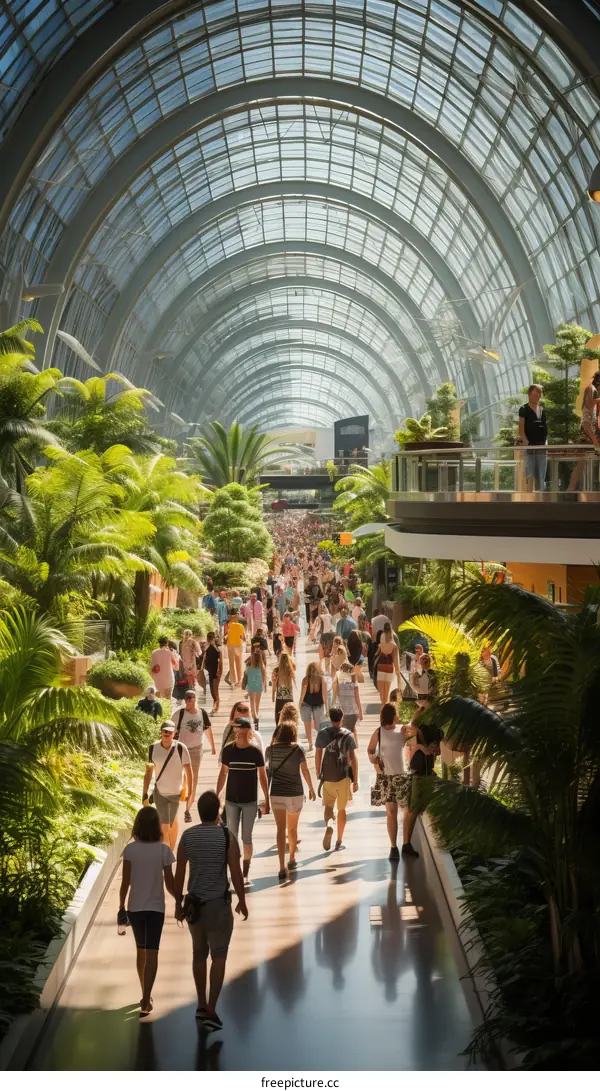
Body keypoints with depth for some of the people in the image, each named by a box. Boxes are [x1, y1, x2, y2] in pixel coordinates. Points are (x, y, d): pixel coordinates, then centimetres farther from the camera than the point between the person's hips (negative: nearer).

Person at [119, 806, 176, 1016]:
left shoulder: (130, 849, -7)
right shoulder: (163, 850, -10)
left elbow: (125, 882, -6)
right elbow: (169, 883, -7)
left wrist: (121, 905, 7)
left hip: (134, 908, 2)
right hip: (155, 908, -2)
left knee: (141, 950, 18)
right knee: (151, 952, -1)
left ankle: (146, 995, 29)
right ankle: (146, 1000, -10)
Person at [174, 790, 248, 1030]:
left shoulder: (187, 836, -3)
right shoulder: (227, 837, -11)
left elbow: (179, 873, -1)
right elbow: (236, 873, -11)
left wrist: (178, 903, 10)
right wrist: (242, 901, 2)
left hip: (193, 903, 3)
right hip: (218, 903, -3)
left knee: (199, 954, 19)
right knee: (218, 957, 2)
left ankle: (202, 1005, 29)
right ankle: (210, 1011, -7)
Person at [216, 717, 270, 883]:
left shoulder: (255, 752, -8)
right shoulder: (228, 750, -4)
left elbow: (262, 776, -1)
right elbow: (223, 773, 5)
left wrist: (267, 800, -1)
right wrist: (216, 796, 5)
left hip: (250, 801, -1)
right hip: (231, 800, 1)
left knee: (246, 836, 6)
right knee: (232, 836, 5)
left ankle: (245, 872, 15)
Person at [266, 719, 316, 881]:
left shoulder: (271, 749, -4)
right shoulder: (297, 749, -9)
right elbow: (305, 771, -1)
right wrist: (311, 788, 12)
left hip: (276, 794, 1)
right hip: (295, 793, -1)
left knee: (281, 829, 2)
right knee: (292, 828, 18)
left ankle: (282, 867, -6)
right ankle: (292, 860, 34)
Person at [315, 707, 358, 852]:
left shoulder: (322, 733, -2)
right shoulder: (348, 735, -5)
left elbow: (318, 756, 0)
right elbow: (353, 759, -6)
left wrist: (318, 775, 11)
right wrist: (355, 780, 0)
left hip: (327, 776, 1)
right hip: (343, 777, -1)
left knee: (328, 806, 15)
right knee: (342, 809, 12)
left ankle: (329, 824, -17)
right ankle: (339, 841, 15)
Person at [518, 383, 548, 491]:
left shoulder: (542, 409, 14)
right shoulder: (524, 409, -1)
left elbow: (546, 427, 18)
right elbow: (521, 427, -9)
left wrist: (546, 441, 9)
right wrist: (525, 440, -22)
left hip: (542, 446, 5)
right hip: (529, 446, -5)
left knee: (541, 474, 7)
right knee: (530, 474, -8)